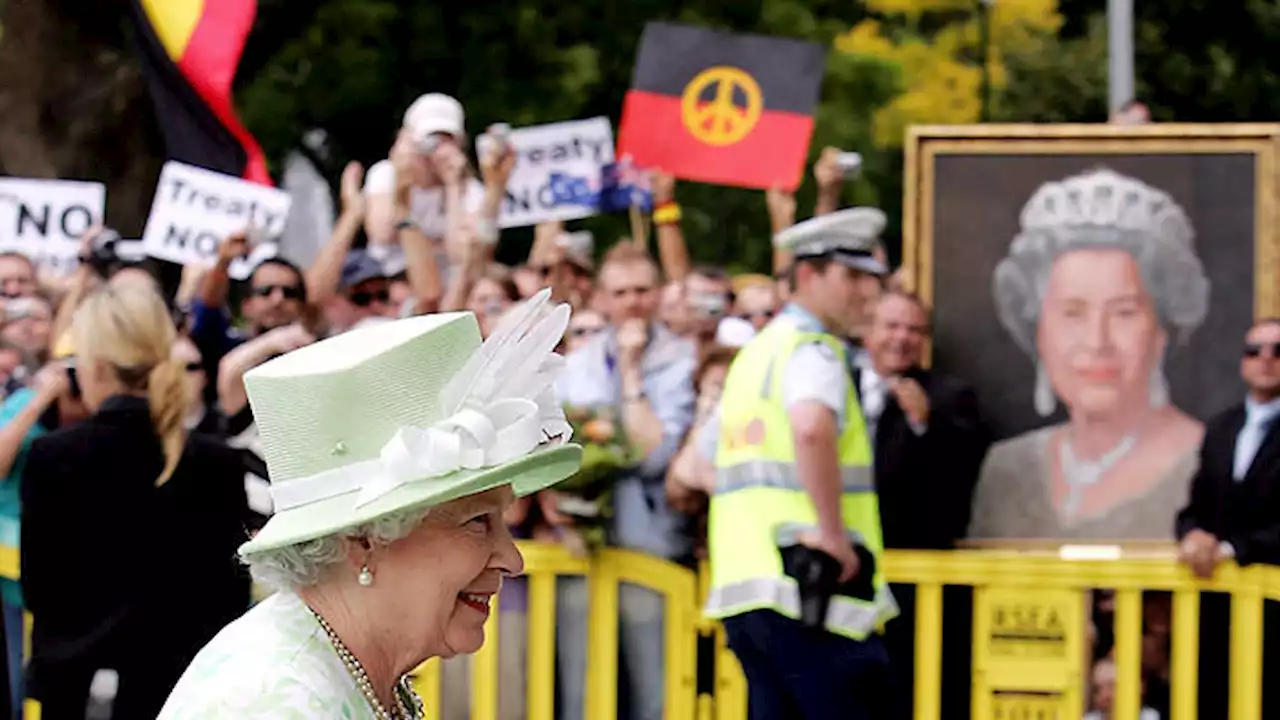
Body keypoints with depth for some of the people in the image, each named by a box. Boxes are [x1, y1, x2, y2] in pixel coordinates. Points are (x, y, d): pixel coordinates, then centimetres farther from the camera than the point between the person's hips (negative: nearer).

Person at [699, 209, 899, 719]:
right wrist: (831, 532, -24)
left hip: (743, 582, 9)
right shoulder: (812, 350, -9)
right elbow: (811, 428, -31)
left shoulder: (755, 352, 21)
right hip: (808, 593, -9)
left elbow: (711, 454, 32)